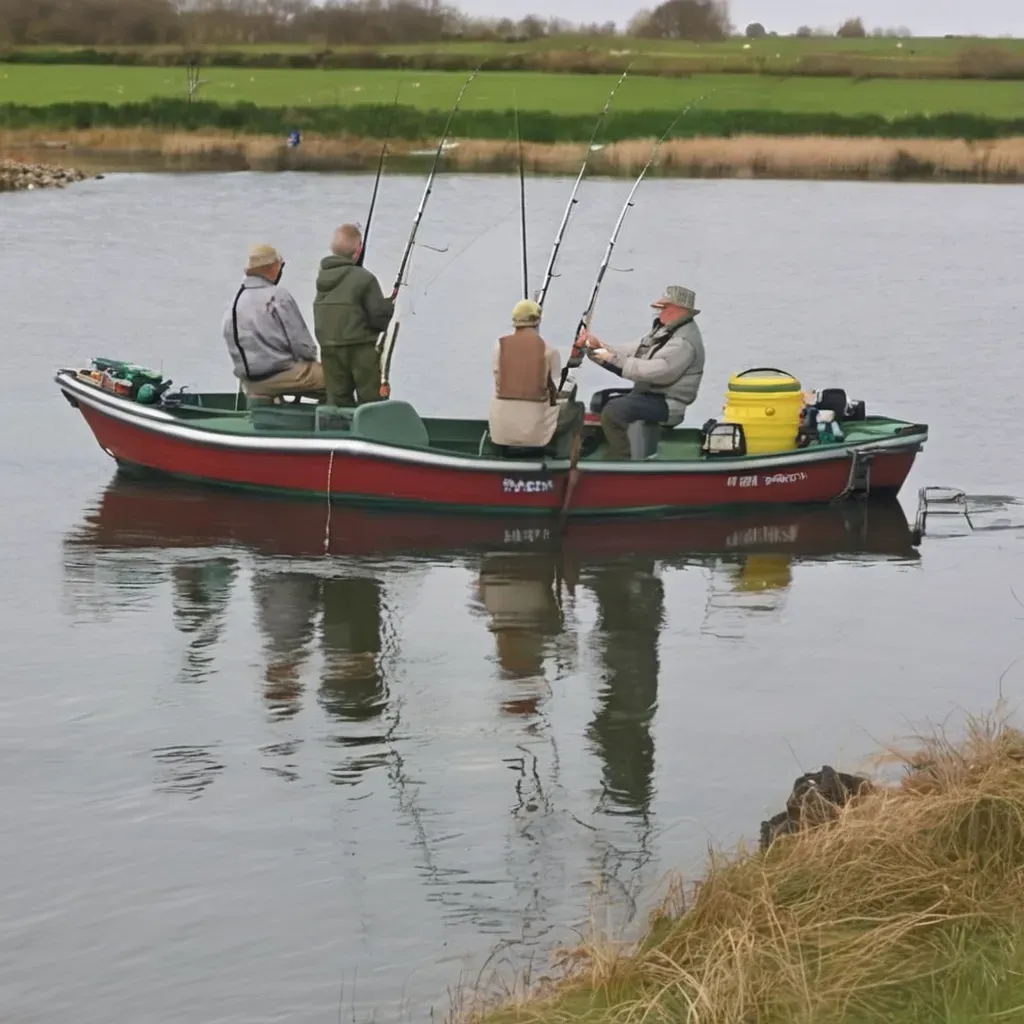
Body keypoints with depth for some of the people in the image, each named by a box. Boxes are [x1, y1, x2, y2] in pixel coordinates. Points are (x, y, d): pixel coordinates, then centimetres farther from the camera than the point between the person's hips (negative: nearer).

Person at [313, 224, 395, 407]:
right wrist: (389, 306, 7)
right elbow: (379, 317, -15)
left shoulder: (322, 278, 4)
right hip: (360, 351, -5)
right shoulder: (364, 279, -14)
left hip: (329, 351, 5)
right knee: (371, 400, 4)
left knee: (337, 400, 10)